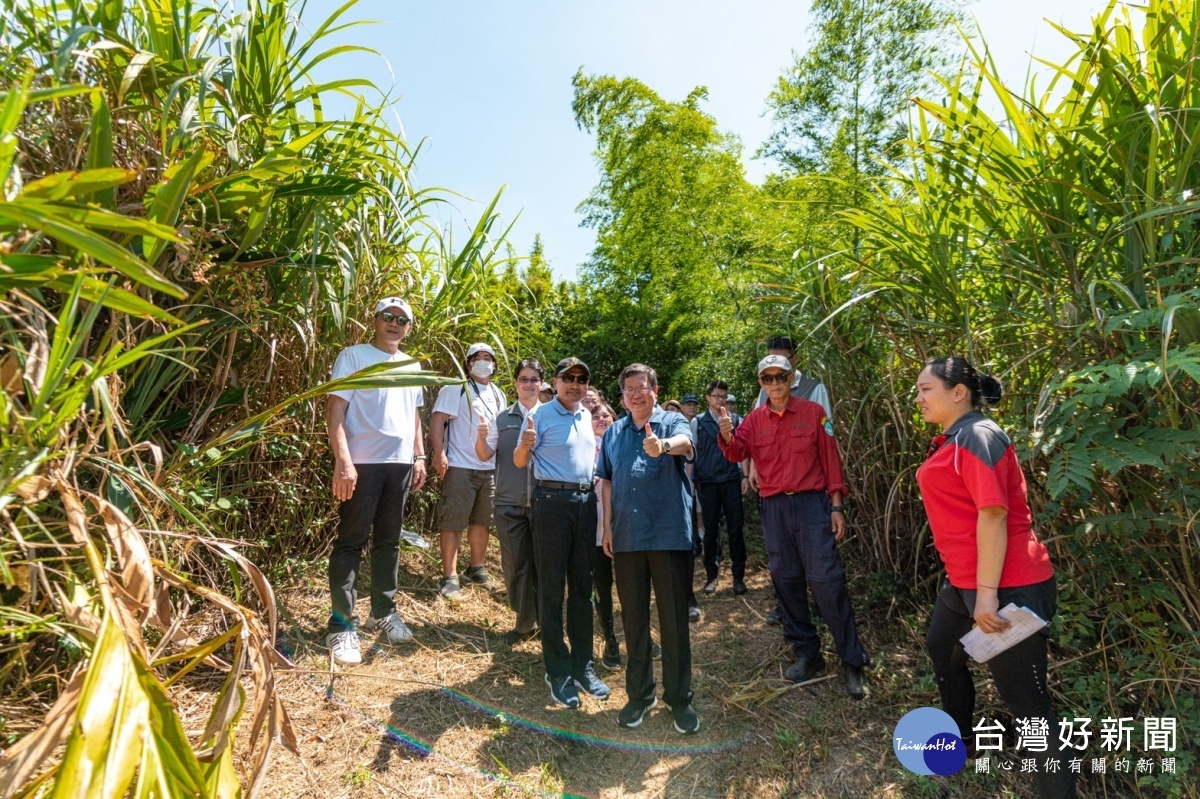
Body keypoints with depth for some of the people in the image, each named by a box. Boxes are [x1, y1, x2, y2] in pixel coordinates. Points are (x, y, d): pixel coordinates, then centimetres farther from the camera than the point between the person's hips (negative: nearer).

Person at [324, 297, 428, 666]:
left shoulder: (412, 366, 16)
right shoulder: (354, 356, -2)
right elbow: (335, 408, -9)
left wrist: (419, 457, 14)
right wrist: (343, 460, -18)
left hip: (401, 463, 6)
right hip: (362, 463, -5)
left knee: (388, 541, 13)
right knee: (351, 541, -1)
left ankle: (383, 612, 26)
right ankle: (341, 625, 7)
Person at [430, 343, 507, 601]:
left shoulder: (499, 395, 16)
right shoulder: (456, 389, -4)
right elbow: (437, 420, -12)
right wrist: (439, 453, -23)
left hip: (491, 469, 7)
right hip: (460, 467, -7)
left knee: (482, 521, 16)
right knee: (453, 522, -4)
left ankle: (477, 569, 30)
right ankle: (450, 578, 3)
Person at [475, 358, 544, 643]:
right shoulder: (502, 418, 7)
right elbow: (485, 456, 4)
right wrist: (480, 439, -17)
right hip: (509, 503, 2)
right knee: (514, 564, 8)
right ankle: (525, 622, 24)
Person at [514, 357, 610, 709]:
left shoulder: (588, 417, 13)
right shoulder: (541, 415, -5)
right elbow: (519, 462, -6)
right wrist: (525, 444, -25)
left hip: (586, 501, 6)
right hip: (553, 500, -6)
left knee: (582, 584, 12)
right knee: (552, 585, 2)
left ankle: (583, 664, 23)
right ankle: (557, 670, 13)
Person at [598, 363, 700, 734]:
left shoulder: (673, 422, -1)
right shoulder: (614, 431, 11)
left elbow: (685, 442, -25)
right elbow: (606, 481, 12)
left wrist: (664, 445, -48)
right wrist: (608, 526, 5)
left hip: (669, 535, -3)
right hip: (626, 537, 4)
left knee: (674, 619, 5)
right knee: (633, 619, 14)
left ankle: (679, 699, 22)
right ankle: (640, 694, 30)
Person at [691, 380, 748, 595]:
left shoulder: (735, 421, 7)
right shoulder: (697, 422, 5)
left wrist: (745, 476, 1)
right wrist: (690, 481, 3)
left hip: (731, 480, 0)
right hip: (707, 482, 0)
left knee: (735, 529, 2)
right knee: (711, 530, 6)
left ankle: (738, 576, 12)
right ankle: (711, 575, 18)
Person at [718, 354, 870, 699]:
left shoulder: (813, 412, 0)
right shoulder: (754, 420, 6)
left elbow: (830, 459, 1)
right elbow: (738, 452, -7)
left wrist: (836, 507, -3)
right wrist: (727, 435, -30)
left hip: (812, 504, -3)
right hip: (774, 508, 3)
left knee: (827, 581, -4)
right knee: (785, 580, 10)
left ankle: (852, 661, 9)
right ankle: (806, 652, 25)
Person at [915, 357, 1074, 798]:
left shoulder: (977, 436, -19)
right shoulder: (951, 441, 11)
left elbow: (993, 513, -25)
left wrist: (987, 593, -25)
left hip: (1005, 587, -11)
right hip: (963, 580, 11)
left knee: (1025, 700, -1)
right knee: (941, 649, 28)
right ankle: (955, 736, 50)